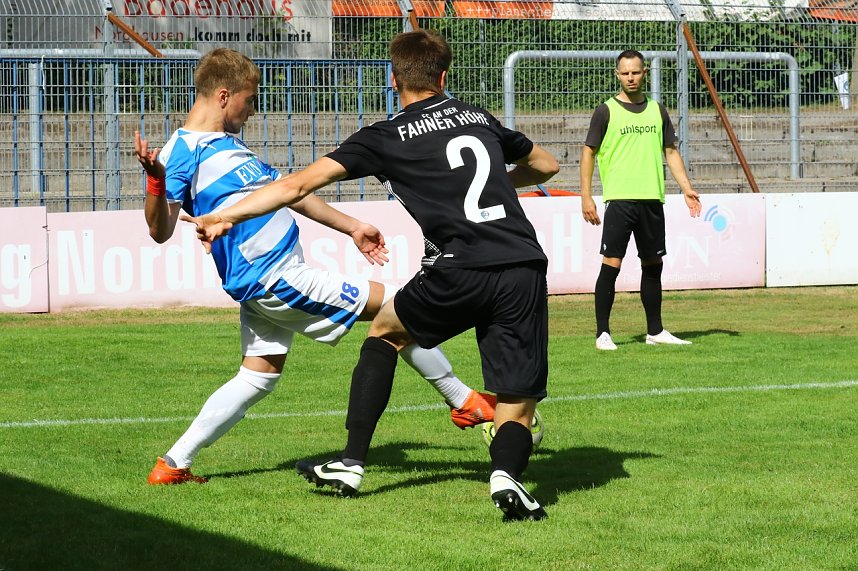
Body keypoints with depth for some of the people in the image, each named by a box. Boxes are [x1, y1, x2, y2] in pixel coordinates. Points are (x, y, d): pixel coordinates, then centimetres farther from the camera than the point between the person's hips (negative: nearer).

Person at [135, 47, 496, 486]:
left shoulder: (228, 144, 17)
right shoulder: (183, 153, -13)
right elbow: (161, 231, -21)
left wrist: (351, 227, 27)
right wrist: (155, 181, -40)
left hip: (268, 281, 10)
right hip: (275, 280, -10)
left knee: (258, 376, 12)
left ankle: (172, 465, 11)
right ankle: (465, 402, 10)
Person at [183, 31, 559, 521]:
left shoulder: (387, 137, 8)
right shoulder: (478, 117, 21)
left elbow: (299, 184, 2)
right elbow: (546, 165, 37)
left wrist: (225, 216, 7)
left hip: (460, 274, -2)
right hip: (526, 270, 3)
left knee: (385, 331, 27)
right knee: (518, 406, 7)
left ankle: (353, 462, 22)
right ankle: (507, 471, -27)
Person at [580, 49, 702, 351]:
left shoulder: (657, 110, 13)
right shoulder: (606, 111, 0)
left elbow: (671, 151, 18)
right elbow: (588, 152, 1)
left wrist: (687, 188, 7)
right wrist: (586, 196, -7)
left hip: (652, 200, 5)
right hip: (619, 199, -5)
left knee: (653, 265, 10)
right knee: (611, 264, -9)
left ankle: (655, 331, 20)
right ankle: (602, 332, -4)